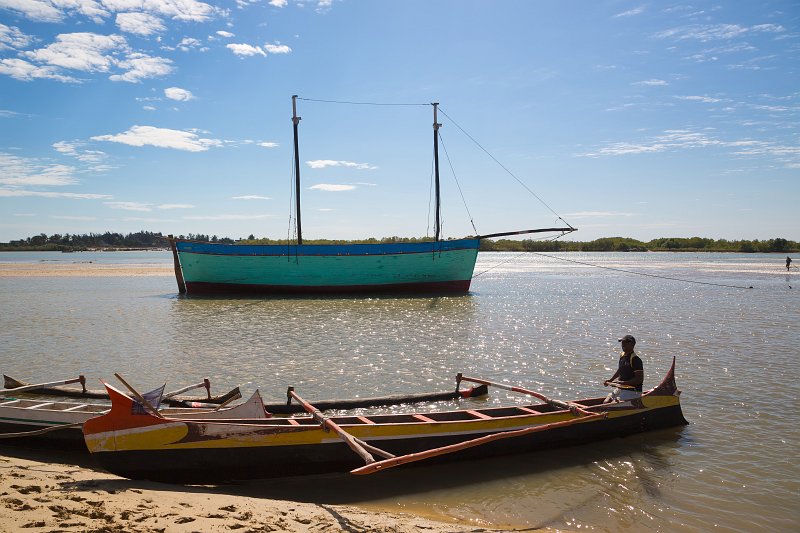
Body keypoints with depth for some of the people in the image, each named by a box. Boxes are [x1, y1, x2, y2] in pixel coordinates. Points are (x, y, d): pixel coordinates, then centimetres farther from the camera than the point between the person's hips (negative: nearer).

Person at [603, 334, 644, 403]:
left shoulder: (635, 359, -18)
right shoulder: (622, 356, 10)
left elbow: (640, 379, -22)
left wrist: (623, 383, -27)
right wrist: (610, 380, 17)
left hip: (632, 392, -8)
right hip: (620, 389, 8)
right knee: (606, 402, -6)